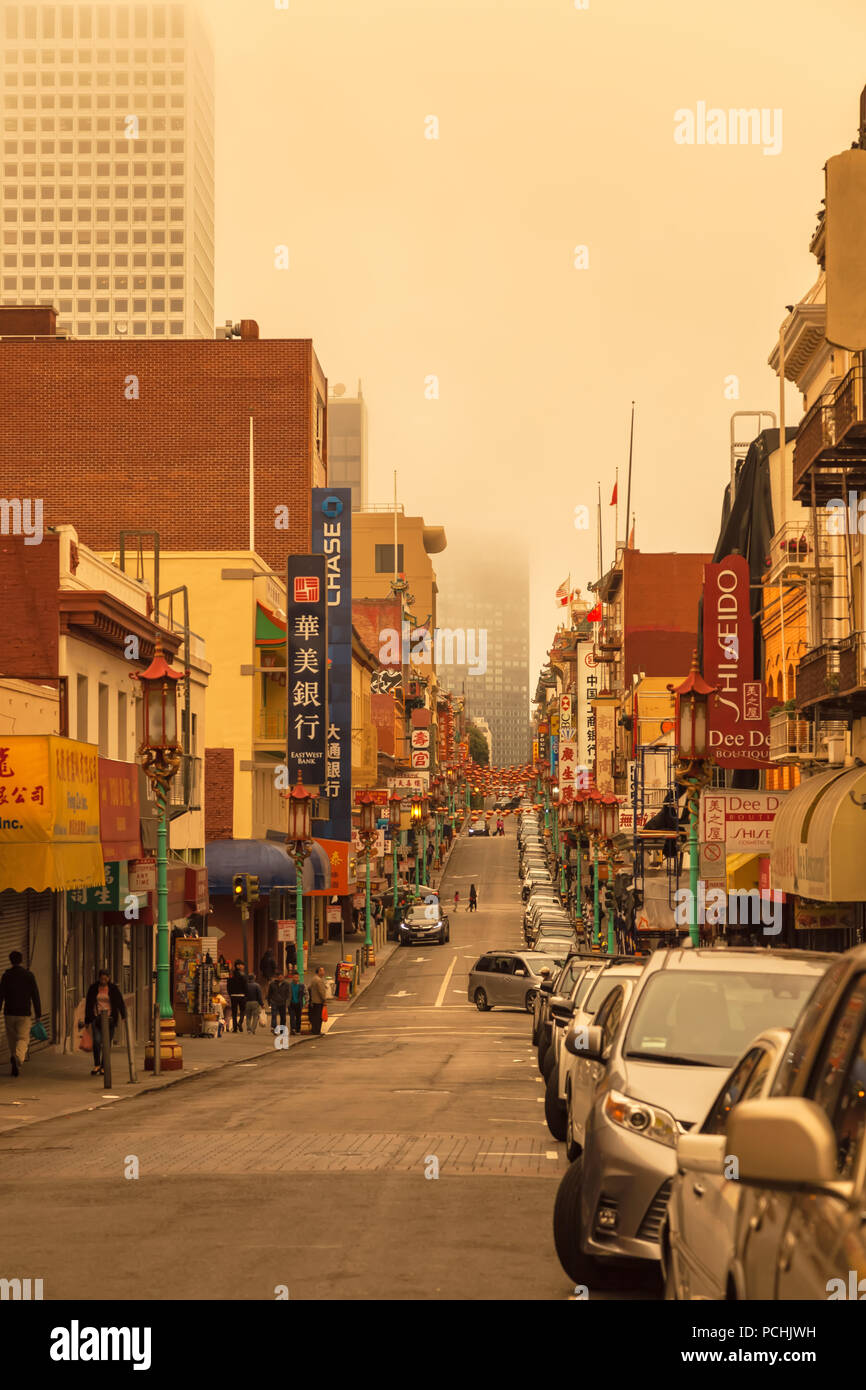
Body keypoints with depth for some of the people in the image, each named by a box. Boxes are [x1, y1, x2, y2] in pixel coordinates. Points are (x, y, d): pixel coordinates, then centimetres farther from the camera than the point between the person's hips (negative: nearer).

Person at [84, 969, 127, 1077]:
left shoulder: (113, 989, 2)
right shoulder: (93, 989, 5)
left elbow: (120, 1003, -1)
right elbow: (88, 1004, 10)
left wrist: (124, 1016, -14)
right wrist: (87, 1021, 9)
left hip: (109, 1019, 0)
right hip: (96, 1018, 0)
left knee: (107, 1043, 0)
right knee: (97, 1041, -16)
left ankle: (103, 1067, 9)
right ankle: (96, 1064, 0)